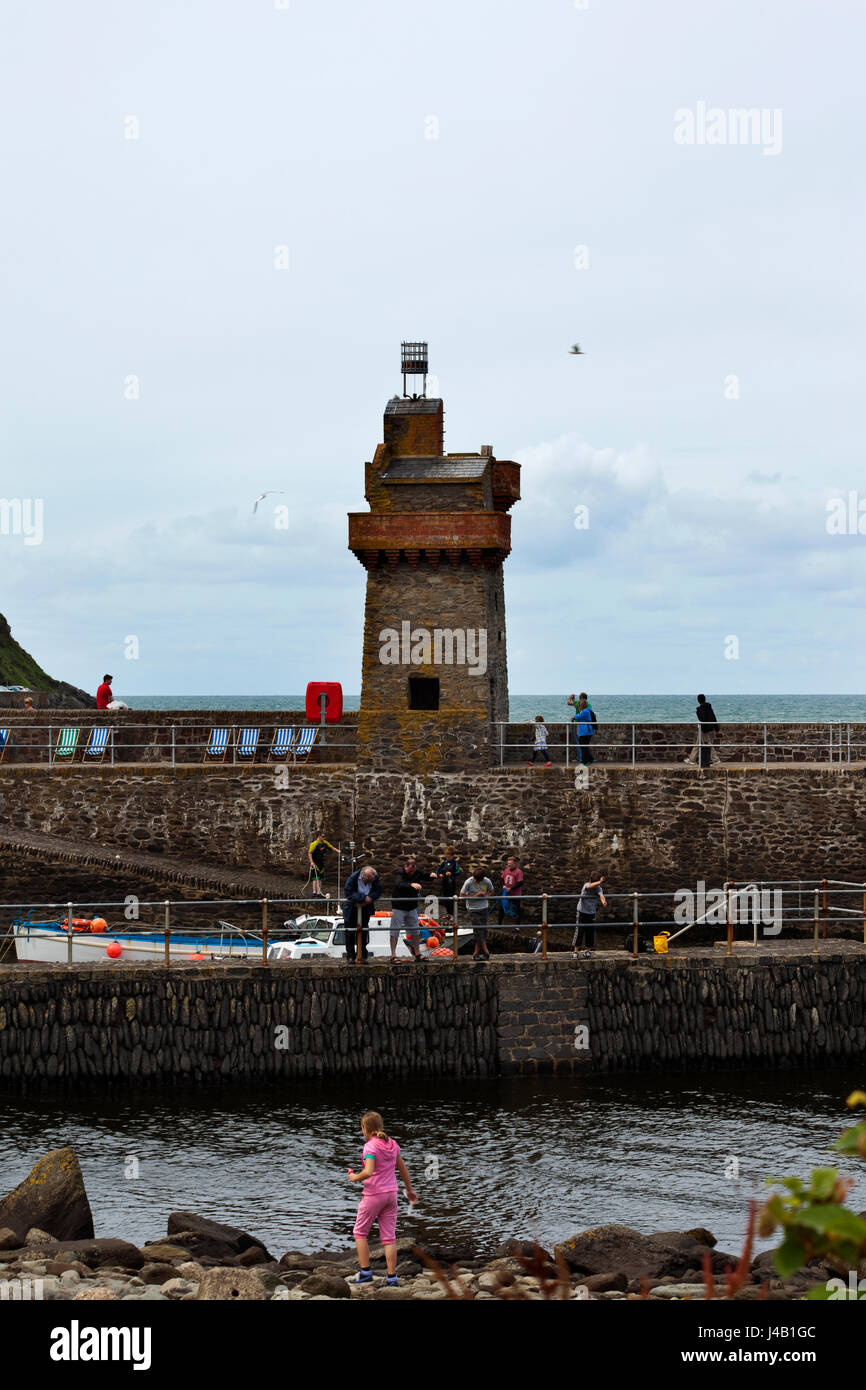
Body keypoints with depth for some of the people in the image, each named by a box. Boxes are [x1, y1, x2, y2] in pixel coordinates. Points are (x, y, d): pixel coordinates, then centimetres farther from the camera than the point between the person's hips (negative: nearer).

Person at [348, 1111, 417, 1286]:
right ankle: (392, 1277, 6)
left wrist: (355, 1178, -9)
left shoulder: (370, 1147, -15)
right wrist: (410, 1189, 25)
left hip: (373, 1195, -6)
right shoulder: (392, 1144, 6)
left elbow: (368, 1172, -28)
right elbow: (402, 1169, 14)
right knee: (389, 1237, 8)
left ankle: (365, 1272, 9)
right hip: (391, 1193, 6)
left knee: (360, 1232, 12)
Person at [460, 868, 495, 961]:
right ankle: (485, 951, -7)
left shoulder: (487, 881, -6)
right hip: (473, 909, -3)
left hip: (484, 908, 3)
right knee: (477, 929, -11)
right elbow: (462, 895, -9)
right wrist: (476, 895, -16)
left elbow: (491, 890, 15)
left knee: (483, 929, 2)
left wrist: (485, 895, -7)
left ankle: (476, 952, 11)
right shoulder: (469, 882, -14)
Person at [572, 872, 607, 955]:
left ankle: (588, 950, 15)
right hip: (582, 912, -3)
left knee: (591, 932, 3)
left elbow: (601, 895, -27)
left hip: (592, 913, 3)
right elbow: (590, 886, -40)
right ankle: (575, 951, -2)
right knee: (579, 931, -6)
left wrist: (603, 901, -51)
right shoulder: (586, 885, -15)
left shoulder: (598, 888, -6)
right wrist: (600, 882, -57)